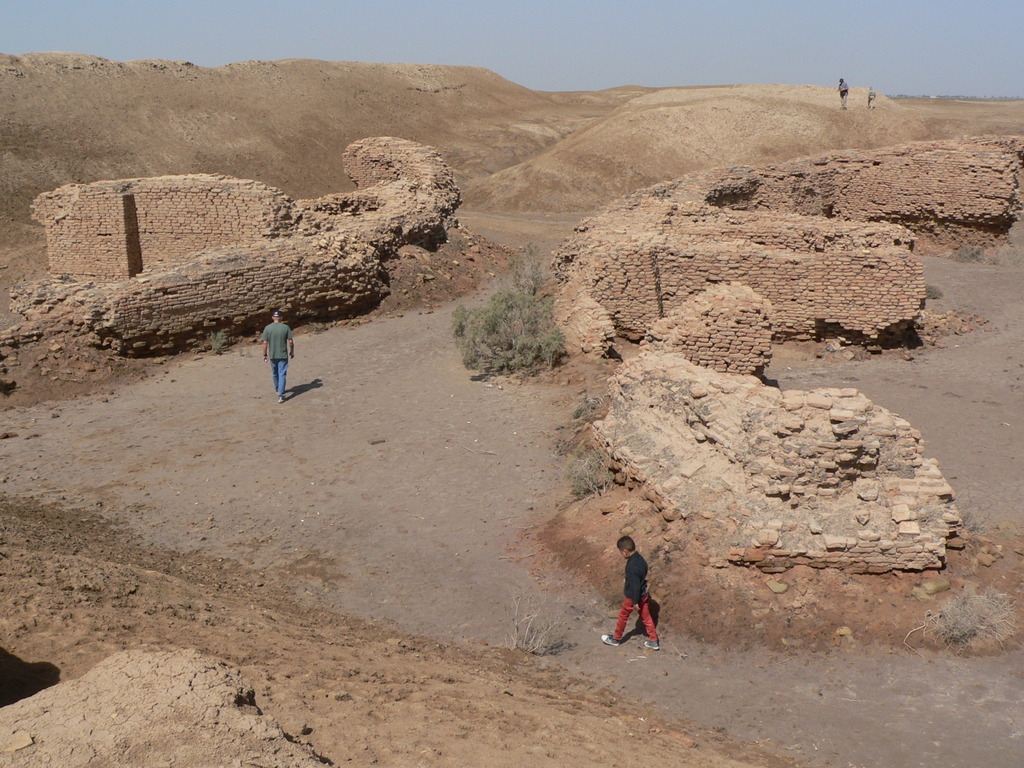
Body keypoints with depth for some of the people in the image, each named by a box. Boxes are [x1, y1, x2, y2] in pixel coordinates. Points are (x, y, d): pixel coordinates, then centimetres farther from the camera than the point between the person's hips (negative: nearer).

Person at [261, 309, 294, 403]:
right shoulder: (286, 328, -7)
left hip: (272, 355, 2)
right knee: (282, 374, -1)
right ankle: (281, 395, -9)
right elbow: (290, 341, -6)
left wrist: (265, 354, 4)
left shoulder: (267, 328, -6)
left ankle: (277, 388, 43)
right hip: (283, 355, -2)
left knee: (275, 373, 22)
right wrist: (292, 352, 8)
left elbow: (265, 343, -6)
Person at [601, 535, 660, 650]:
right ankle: (654, 641, 26)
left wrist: (635, 602, -17)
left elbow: (635, 585, -27)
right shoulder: (640, 558, -5)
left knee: (622, 616, 14)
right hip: (644, 594, 7)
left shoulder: (632, 566, -33)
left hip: (633, 597, -7)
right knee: (646, 617, 18)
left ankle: (616, 639, 32)